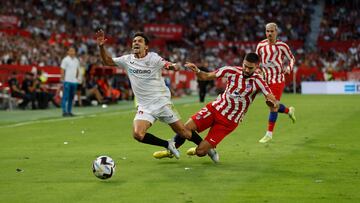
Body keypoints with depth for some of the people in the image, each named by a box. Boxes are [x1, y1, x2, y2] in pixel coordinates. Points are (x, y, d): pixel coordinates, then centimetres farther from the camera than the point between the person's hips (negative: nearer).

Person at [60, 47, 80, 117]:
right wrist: (63, 79, -12)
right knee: (65, 97, -7)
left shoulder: (77, 60, 13)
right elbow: (62, 70, -7)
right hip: (67, 81, -6)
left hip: (74, 81, 6)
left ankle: (69, 111, 14)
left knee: (71, 97, 9)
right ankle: (64, 111, -7)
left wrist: (76, 77, 13)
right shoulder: (65, 60, -5)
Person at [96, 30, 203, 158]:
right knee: (137, 134, -20)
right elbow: (107, 61, 13)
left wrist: (174, 66, -38)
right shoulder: (127, 60, 5)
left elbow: (170, 66, -14)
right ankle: (168, 145, 2)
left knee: (183, 132, -2)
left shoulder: (153, 58, -7)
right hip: (144, 107, 3)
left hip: (162, 103, -3)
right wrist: (101, 46, -4)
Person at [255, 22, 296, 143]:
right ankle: (289, 111, 42)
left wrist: (289, 68, -12)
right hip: (266, 79, 4)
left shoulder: (282, 46, -8)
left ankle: (269, 134, 2)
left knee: (273, 106, -7)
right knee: (272, 105, 10)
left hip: (278, 79, -4)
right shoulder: (261, 45, 2)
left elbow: (291, 58, 5)